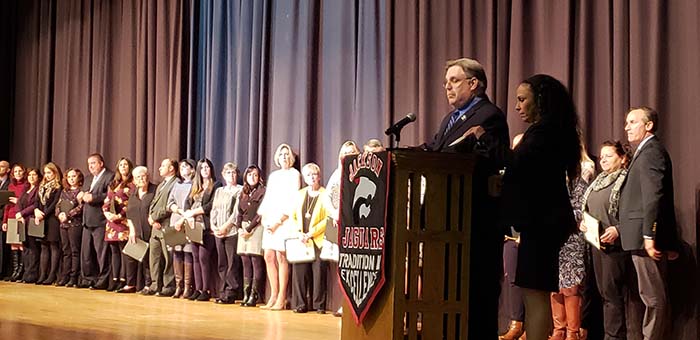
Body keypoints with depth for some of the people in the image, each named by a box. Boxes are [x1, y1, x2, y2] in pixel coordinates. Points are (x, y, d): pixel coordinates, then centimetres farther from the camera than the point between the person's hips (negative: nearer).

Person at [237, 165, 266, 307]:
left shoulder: (262, 191, -1)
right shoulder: (243, 193, 18)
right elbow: (239, 212, 16)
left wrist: (249, 229, -12)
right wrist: (239, 227, -1)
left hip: (256, 228, -6)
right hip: (243, 229, 6)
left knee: (256, 262, -8)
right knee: (245, 263, 4)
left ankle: (254, 296, -9)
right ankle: (246, 294, 5)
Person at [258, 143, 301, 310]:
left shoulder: (294, 174, 2)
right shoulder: (273, 175, 21)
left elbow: (293, 200, -7)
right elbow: (268, 198, 19)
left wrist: (280, 220, -13)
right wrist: (263, 217, 4)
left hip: (284, 221, -6)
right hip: (270, 221, 6)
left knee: (281, 257, -9)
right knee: (269, 257, 2)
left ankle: (281, 299, -7)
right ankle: (273, 296, 8)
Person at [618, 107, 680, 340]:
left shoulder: (651, 151, -11)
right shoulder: (648, 151, 21)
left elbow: (653, 196, -21)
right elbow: (663, 198, 23)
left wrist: (649, 235, -24)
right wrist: (670, 242, 23)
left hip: (646, 235, -11)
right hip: (645, 235, 11)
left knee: (653, 297, -6)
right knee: (655, 296, 13)